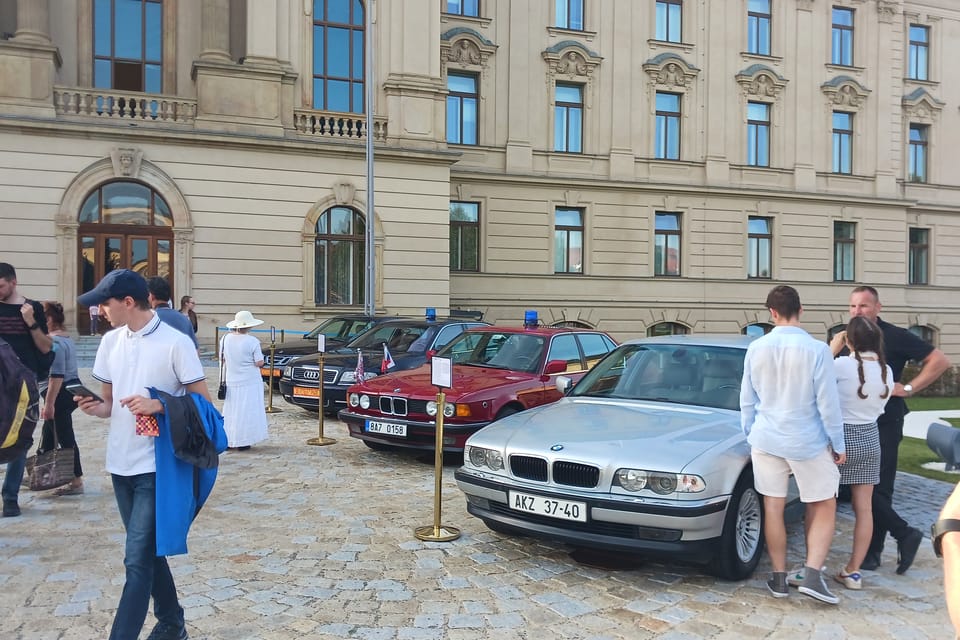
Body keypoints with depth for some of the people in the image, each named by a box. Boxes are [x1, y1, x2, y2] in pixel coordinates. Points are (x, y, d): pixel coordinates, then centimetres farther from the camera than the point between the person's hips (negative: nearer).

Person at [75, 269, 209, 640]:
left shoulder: (175, 343, -12)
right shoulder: (110, 342, 7)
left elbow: (202, 402, -9)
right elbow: (110, 402, 14)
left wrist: (159, 405, -23)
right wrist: (96, 408, -9)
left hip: (157, 467, -7)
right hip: (121, 464, 7)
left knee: (138, 559, -7)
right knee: (148, 552, 17)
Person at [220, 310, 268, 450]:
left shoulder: (225, 339, 0)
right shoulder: (252, 341, -15)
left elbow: (222, 359, 8)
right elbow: (259, 363, -13)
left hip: (231, 382, 5)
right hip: (249, 382, -5)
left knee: (230, 411, 15)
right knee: (247, 412, 1)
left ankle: (229, 440, 19)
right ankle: (242, 442, 1)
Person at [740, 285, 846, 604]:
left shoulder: (756, 348, -4)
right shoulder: (816, 350, -15)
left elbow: (747, 400, 5)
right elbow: (828, 404, -10)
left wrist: (750, 434, 18)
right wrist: (838, 445, 1)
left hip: (766, 440, 3)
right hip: (808, 442, -3)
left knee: (773, 507, 11)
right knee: (823, 507, 12)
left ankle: (779, 578, 18)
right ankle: (812, 575, 2)